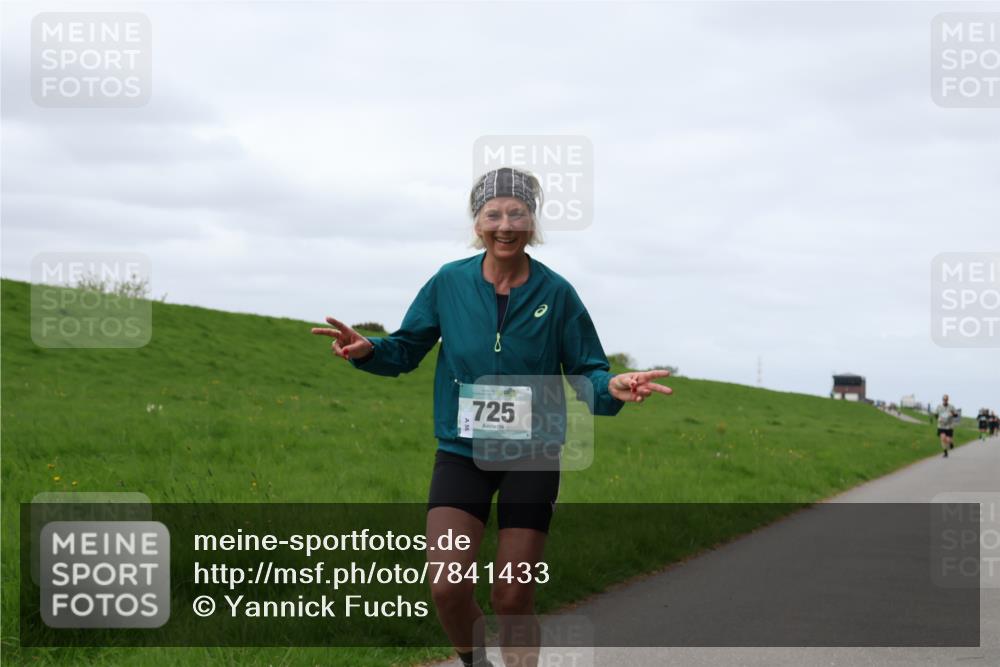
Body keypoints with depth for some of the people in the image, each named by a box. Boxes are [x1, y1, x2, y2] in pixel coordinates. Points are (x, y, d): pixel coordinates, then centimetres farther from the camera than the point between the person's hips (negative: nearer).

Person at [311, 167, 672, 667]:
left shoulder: (555, 293, -6)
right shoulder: (449, 282, -3)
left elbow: (585, 372, -2)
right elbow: (406, 349, 5)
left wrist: (611, 387, -25)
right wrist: (367, 350, -17)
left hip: (532, 456, -1)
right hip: (461, 452, 1)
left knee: (512, 598, 2)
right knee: (448, 588, -11)